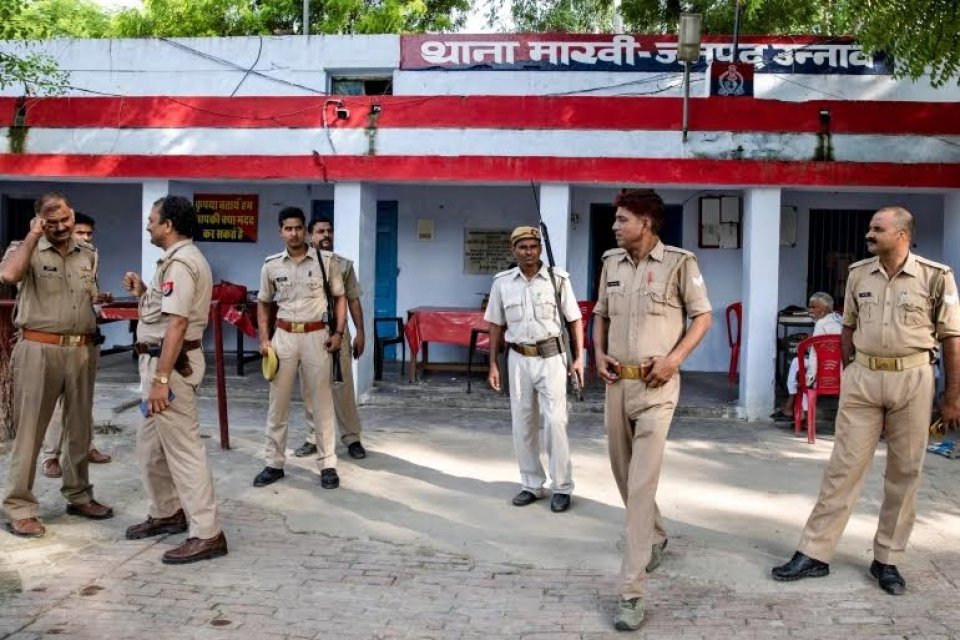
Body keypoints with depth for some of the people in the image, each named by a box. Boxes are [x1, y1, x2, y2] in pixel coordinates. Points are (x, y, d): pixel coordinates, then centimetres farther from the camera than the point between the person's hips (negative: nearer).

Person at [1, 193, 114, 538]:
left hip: (82, 351, 5)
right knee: (30, 430, -1)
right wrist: (33, 236, -17)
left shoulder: (89, 254, 12)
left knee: (80, 428, 14)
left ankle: (79, 496, 28)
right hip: (39, 350, -5)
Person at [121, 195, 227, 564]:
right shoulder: (182, 258, 17)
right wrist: (143, 292, 12)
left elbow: (177, 324, -25)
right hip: (163, 360, 11)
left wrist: (160, 379, -28)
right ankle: (166, 513, 34)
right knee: (151, 443, 21)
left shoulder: (178, 263, -17)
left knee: (183, 449, -8)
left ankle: (207, 534, -5)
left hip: (171, 362, -11)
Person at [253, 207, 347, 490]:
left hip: (316, 335, -2)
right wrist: (264, 339, 3)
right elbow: (263, 303, 13)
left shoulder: (325, 260, -3)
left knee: (321, 402, 3)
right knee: (278, 402, 7)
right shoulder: (271, 265, 3)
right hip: (283, 336, 2)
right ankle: (274, 463, 17)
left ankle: (327, 464, 11)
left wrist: (338, 332, -6)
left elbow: (340, 297, 4)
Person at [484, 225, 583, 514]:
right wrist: (493, 365, 7)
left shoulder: (558, 279, -6)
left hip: (551, 357, -3)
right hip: (518, 358, 3)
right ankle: (531, 485, 20)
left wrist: (578, 358, -4)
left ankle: (561, 487, 5)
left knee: (554, 422, -6)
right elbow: (496, 326, 9)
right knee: (522, 424, 9)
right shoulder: (502, 282, 2)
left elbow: (574, 320, 1)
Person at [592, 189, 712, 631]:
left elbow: (703, 316, -2)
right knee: (624, 472, 18)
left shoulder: (679, 263, -9)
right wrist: (598, 353, 2)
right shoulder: (611, 263, 7)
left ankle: (631, 591, -9)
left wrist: (674, 357, -14)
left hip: (655, 387, -6)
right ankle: (655, 537, 45)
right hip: (616, 382, 6)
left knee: (642, 482, -11)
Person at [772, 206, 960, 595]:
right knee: (843, 466, 4)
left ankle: (887, 560, 20)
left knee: (904, 472, 7)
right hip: (862, 378, 2)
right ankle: (814, 553, 9)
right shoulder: (858, 274, 4)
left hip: (912, 379, -2)